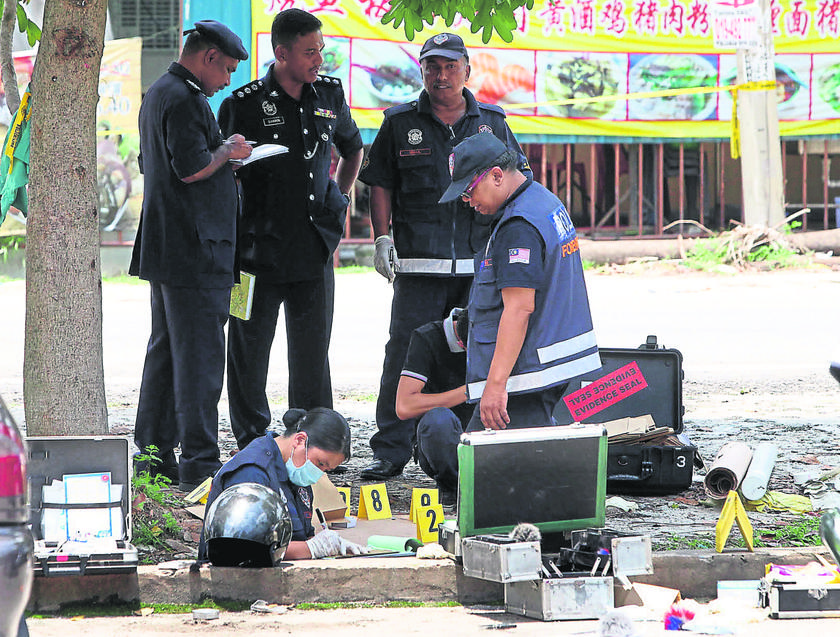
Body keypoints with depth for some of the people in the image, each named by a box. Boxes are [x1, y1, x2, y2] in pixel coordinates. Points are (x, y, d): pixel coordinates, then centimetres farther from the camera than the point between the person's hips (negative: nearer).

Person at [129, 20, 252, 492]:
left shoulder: (158, 95, 18)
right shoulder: (185, 100, -16)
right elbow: (192, 168, -23)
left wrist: (222, 154, 19)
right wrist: (227, 151, -5)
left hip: (164, 248, 11)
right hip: (194, 249, -11)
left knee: (166, 348, 15)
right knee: (200, 352, -9)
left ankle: (154, 452, 20)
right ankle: (199, 463, -10)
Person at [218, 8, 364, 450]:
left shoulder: (330, 96, 6)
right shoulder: (245, 104, -8)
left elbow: (352, 149, 27)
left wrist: (338, 199, 19)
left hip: (314, 248, 4)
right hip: (260, 248, -4)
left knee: (312, 351, 7)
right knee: (250, 349, 3)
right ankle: (251, 443, 12)